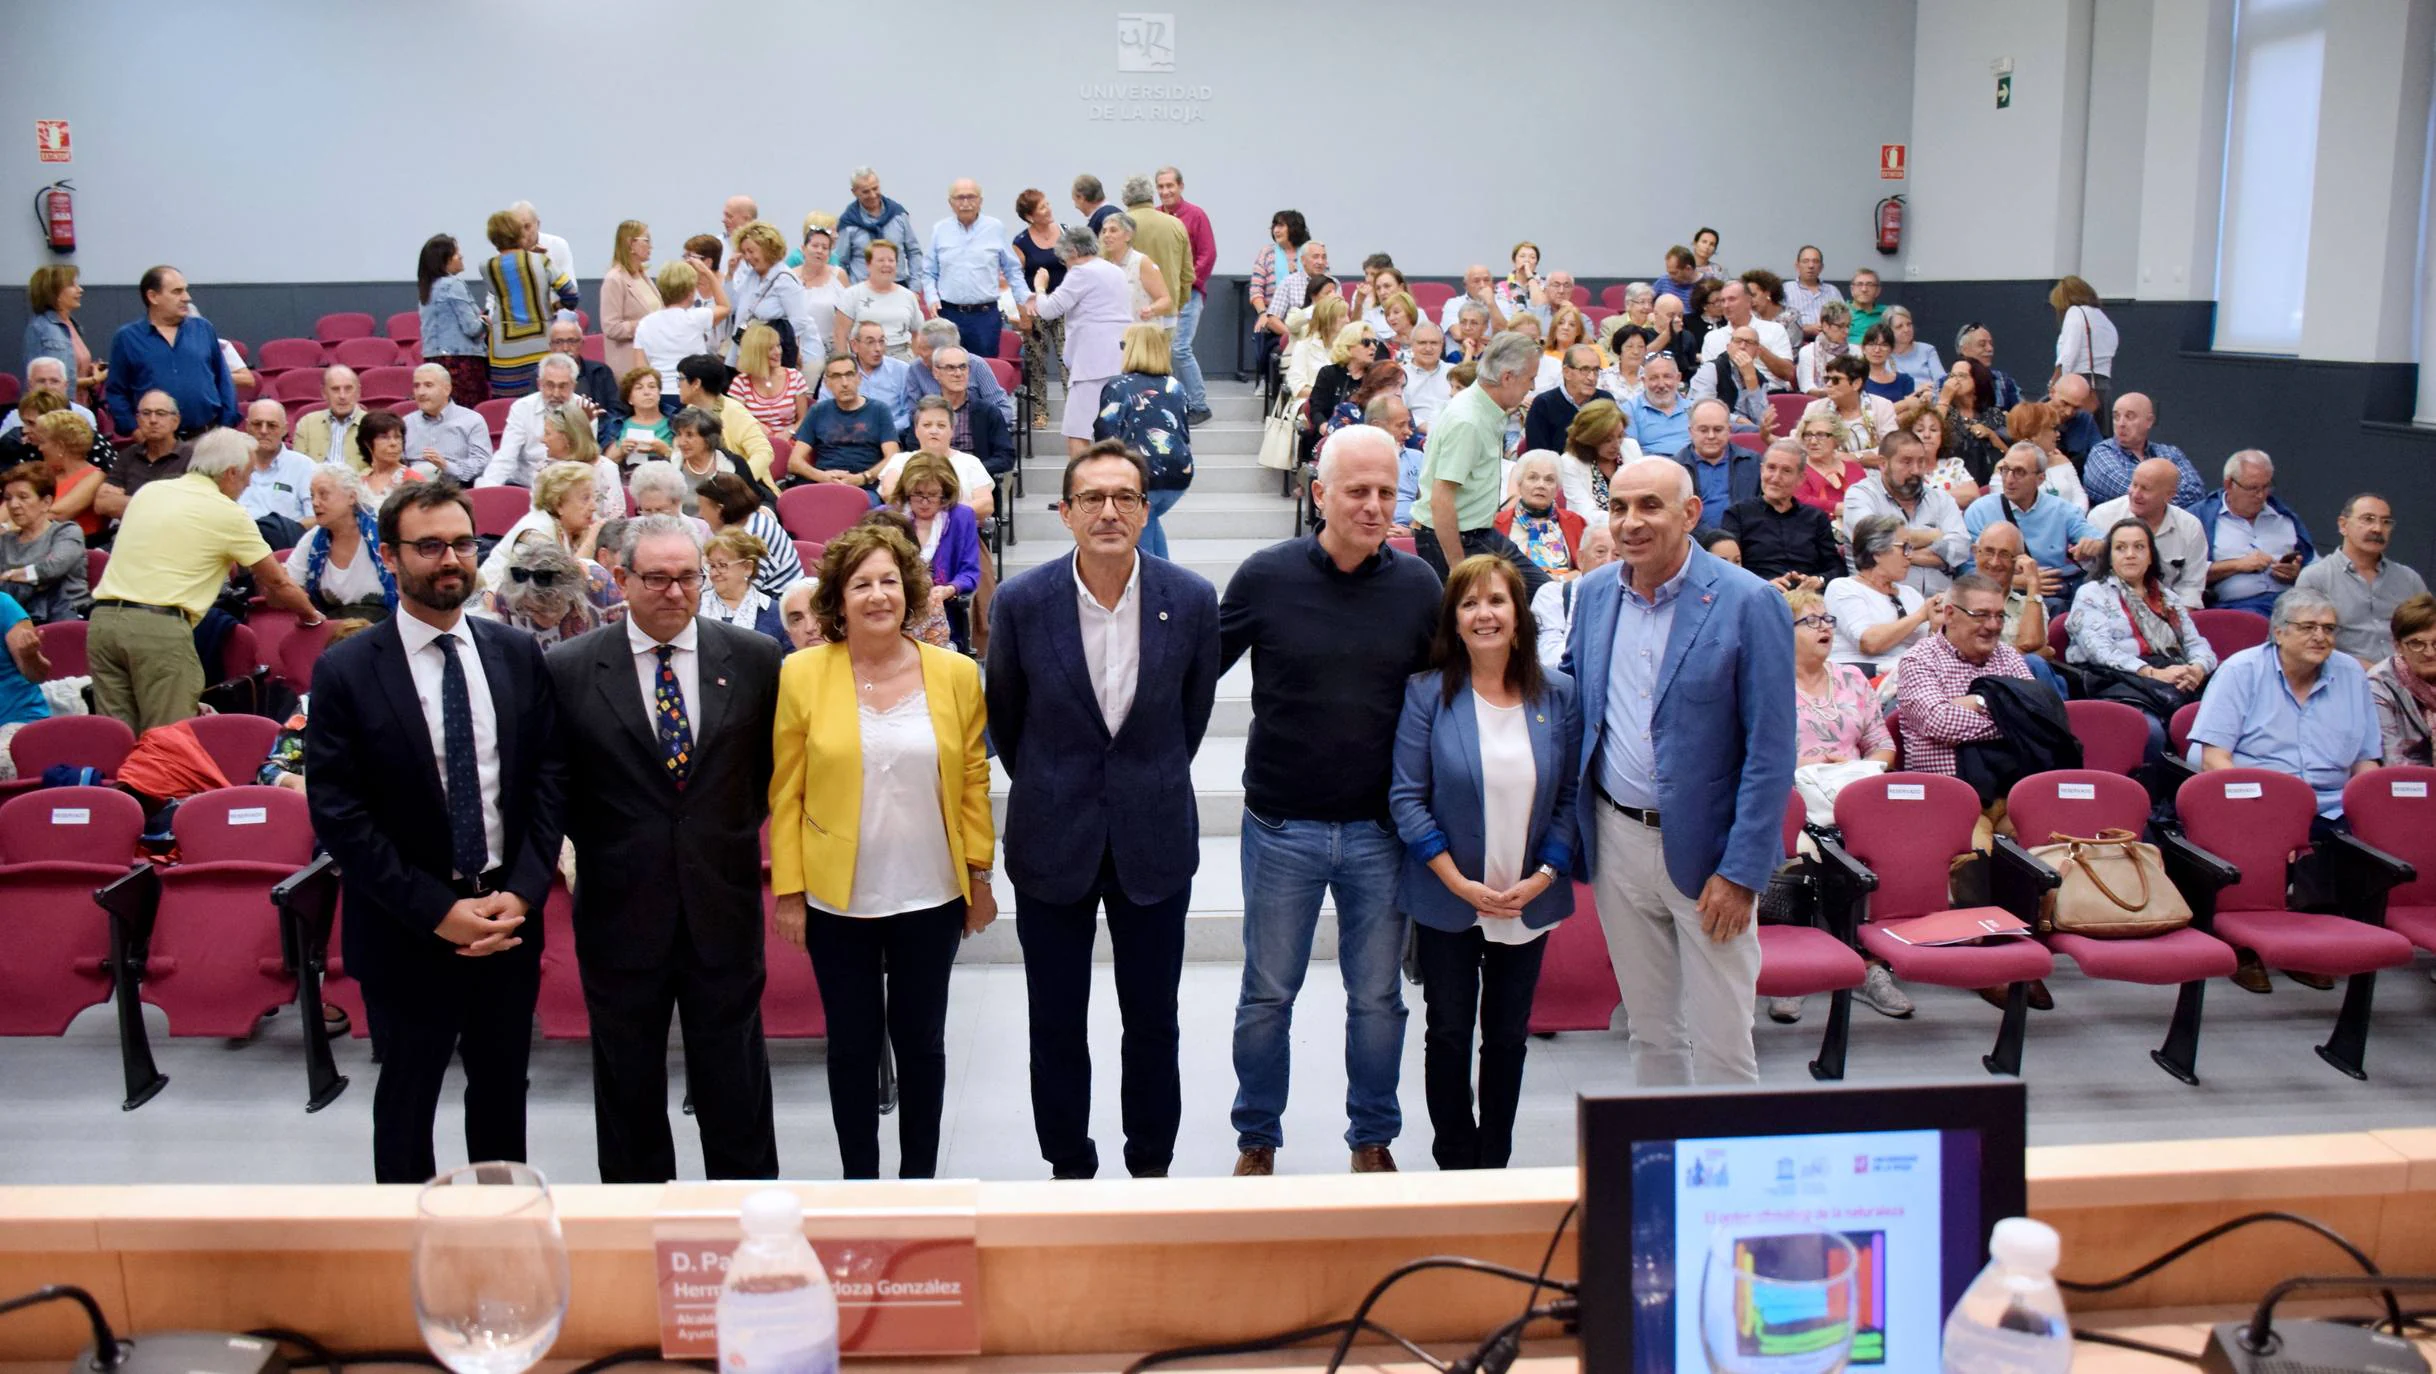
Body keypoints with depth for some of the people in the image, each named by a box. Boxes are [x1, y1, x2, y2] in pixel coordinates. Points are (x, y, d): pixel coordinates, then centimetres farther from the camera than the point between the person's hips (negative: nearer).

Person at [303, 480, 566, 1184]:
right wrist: (437, 911, -15)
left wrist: (522, 893, -10)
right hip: (406, 932, -3)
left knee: (502, 1090, 16)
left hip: (509, 917, 3)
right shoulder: (346, 671, -9)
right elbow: (338, 815, -11)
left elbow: (550, 776, 1)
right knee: (407, 1102, 12)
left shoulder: (518, 655, 2)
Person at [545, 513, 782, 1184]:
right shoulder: (569, 669, -4)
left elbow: (770, 765, 12)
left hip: (723, 902, 0)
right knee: (629, 1083, 13)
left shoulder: (754, 659, -1)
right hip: (620, 905, 0)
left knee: (734, 1078, 10)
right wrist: (594, 852, 3)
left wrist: (736, 831, 6)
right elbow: (557, 784, 7)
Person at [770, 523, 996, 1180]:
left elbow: (973, 781, 4)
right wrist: (788, 892, -4)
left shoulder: (955, 674, -2)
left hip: (931, 897, 1)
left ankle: (919, 1179, 28)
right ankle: (859, 1180, 27)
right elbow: (786, 792, -3)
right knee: (852, 1043, 10)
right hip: (836, 900, -1)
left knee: (921, 1039, 11)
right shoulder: (802, 674, -5)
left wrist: (980, 876, 3)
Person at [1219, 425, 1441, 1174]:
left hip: (1381, 829, 2)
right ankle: (1256, 1138, 29)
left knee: (1377, 998, 12)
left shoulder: (1418, 584, -1)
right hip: (1282, 826, -1)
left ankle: (1374, 1138, 31)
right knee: (1267, 995, 11)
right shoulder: (1266, 576, -7)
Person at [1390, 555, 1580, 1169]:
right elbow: (1407, 798, -10)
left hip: (1529, 903, 2)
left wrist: (1543, 876, -10)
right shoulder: (1429, 693, -9)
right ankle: (1455, 1164, 25)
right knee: (1449, 1032, 10)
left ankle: (1495, 1161, 28)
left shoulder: (1557, 694, -2)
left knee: (1509, 1033, 13)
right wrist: (1461, 883, -15)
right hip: (1447, 902, -2)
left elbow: (1571, 795, 2)